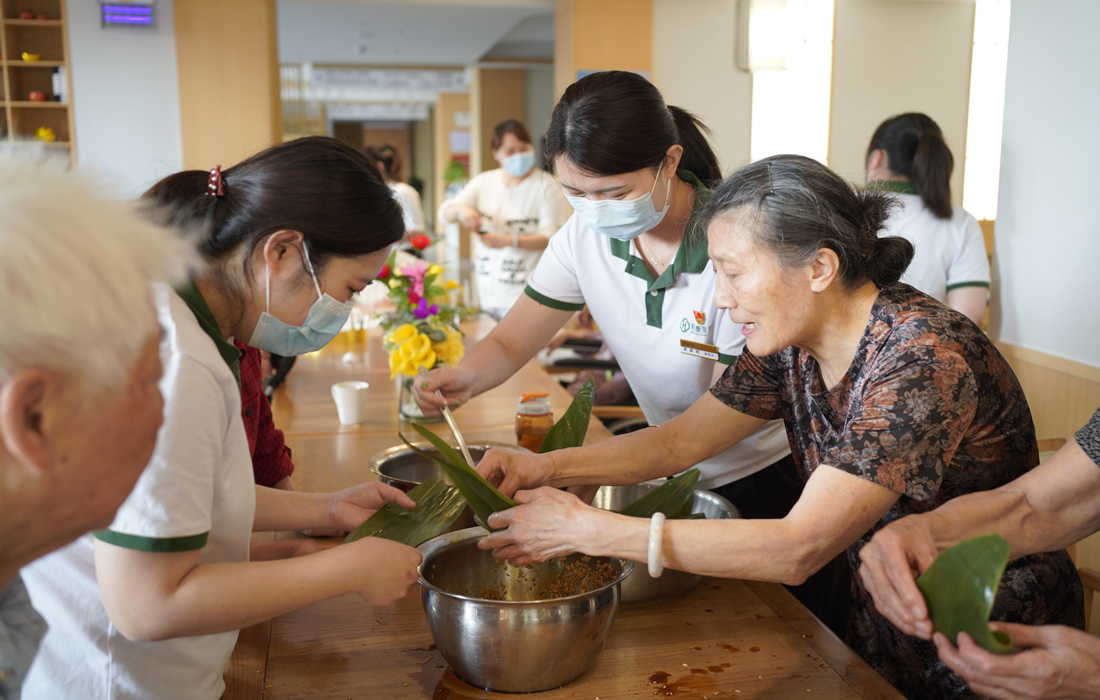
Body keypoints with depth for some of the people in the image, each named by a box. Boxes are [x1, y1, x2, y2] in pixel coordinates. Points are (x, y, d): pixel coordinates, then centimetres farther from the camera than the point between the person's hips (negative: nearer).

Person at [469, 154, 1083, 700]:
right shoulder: (792, 342, -8)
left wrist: (590, 529, -35)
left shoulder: (925, 360, -30)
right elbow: (682, 440, -1)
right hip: (885, 622, 6)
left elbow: (798, 549, -35)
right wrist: (550, 468, -16)